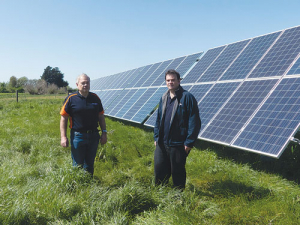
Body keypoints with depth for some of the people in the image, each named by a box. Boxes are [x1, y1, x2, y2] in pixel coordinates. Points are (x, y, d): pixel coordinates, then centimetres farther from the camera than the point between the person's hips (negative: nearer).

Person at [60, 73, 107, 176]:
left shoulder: (95, 98, 7)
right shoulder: (71, 99, -4)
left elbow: (101, 116, 12)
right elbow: (63, 118, -4)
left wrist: (104, 132, 7)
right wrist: (63, 137, -10)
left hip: (93, 136, 3)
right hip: (78, 136, -3)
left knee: (90, 165, 15)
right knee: (77, 165, 6)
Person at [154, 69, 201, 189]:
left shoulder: (187, 97, -10)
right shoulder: (164, 98, 11)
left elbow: (194, 121, -12)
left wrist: (189, 142, -14)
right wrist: (156, 137, 12)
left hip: (178, 144, -6)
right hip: (162, 143, 6)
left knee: (178, 172, 8)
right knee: (159, 170, 12)